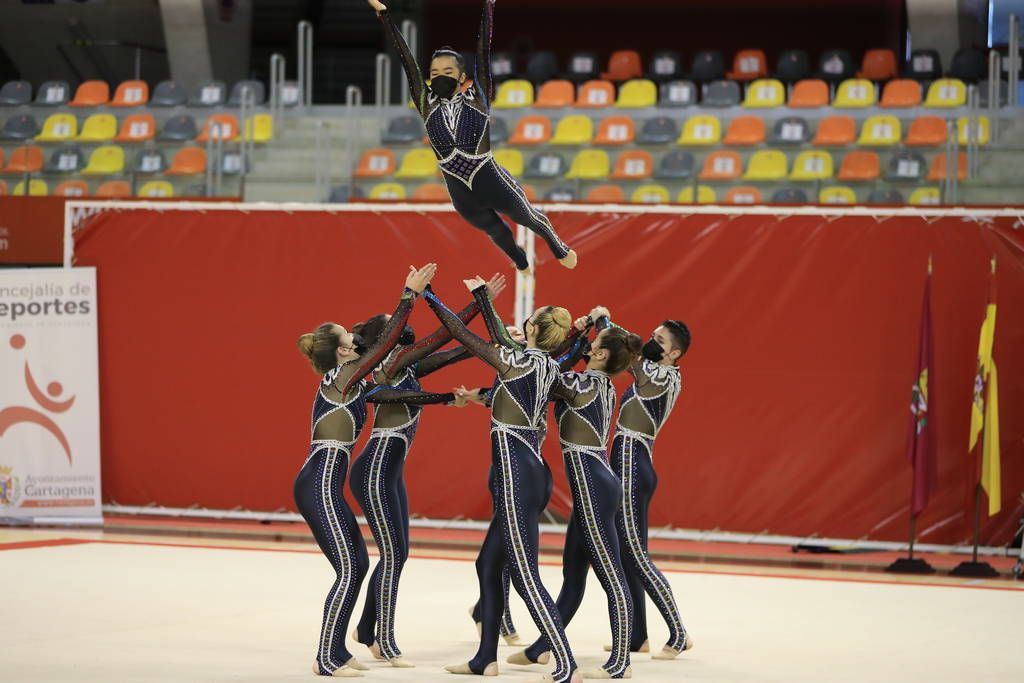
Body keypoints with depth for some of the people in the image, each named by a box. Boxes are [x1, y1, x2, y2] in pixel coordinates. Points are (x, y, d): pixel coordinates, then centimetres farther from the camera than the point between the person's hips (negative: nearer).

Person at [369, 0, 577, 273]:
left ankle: (559, 248, 50)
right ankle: (524, 267, 54)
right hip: (463, 197, 3)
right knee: (496, 231, 26)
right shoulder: (426, 104, -4)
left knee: (529, 218, 21)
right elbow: (406, 58, -6)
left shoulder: (477, 97, -8)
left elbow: (483, 51, -11)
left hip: (495, 185, -3)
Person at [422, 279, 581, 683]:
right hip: (530, 472, 9)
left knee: (526, 576, -9)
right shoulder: (546, 365, 9)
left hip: (516, 476, -9)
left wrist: (431, 298, 5)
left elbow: (464, 337, -6)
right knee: (488, 565, 18)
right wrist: (481, 295, 34)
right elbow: (500, 337, 26)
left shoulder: (520, 361, -13)